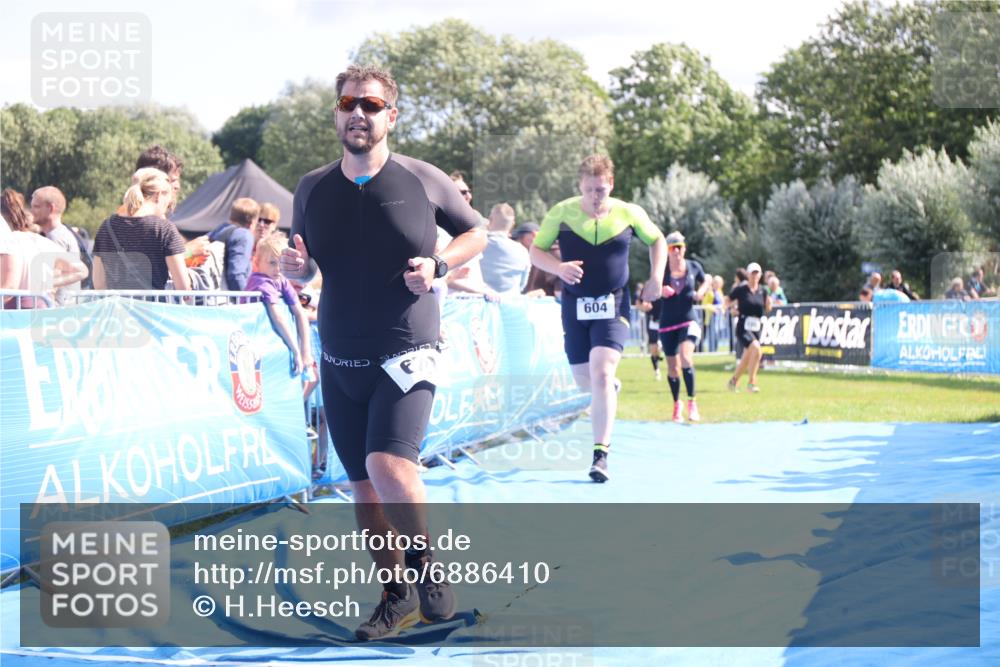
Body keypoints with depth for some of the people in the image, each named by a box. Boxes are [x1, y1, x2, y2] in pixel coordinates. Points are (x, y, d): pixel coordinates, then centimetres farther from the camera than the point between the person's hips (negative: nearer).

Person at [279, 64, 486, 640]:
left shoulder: (424, 180, -5)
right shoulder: (313, 189, 4)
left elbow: (477, 233, 9)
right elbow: (305, 269, 16)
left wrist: (438, 264, -10)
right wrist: (296, 265, -8)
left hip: (406, 351, -4)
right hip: (340, 361, 4)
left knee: (388, 463, -23)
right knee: (364, 486, 8)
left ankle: (424, 561, 2)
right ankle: (398, 595, 25)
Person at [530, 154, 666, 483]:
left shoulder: (629, 214, -4)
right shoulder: (561, 213, -7)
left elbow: (657, 240, 14)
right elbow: (536, 251, -1)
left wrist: (656, 277, -1)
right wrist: (559, 267, -21)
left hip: (612, 306, -2)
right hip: (575, 305, 2)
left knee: (601, 373, -20)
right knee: (585, 381, 11)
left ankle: (600, 455, -17)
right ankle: (611, 387, 51)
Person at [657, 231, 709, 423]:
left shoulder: (694, 267, 0)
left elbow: (706, 282, 17)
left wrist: (701, 292, -4)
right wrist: (660, 290, -18)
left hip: (689, 320, -1)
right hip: (667, 323, 1)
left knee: (686, 358, -24)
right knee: (672, 367, 7)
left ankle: (692, 403, -18)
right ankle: (677, 405, 27)